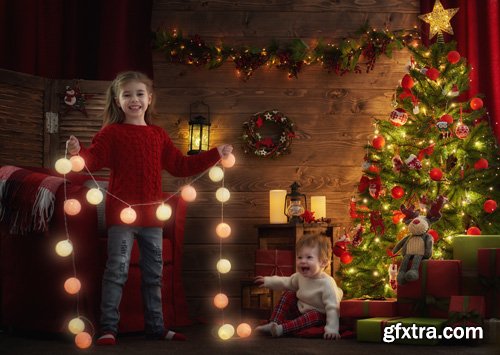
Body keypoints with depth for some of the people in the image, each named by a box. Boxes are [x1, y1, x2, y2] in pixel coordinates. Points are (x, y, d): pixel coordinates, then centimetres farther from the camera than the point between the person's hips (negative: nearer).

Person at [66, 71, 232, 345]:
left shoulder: (159, 135, 14)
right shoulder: (112, 132, -1)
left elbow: (181, 166, 17)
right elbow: (94, 160, -13)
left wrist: (215, 155, 15)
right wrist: (78, 152, -34)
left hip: (152, 215, 5)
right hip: (121, 213, -5)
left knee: (154, 273, 12)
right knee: (117, 270, -6)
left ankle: (155, 327, 22)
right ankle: (108, 328, -1)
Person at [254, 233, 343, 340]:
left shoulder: (327, 283, -29)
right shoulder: (301, 276, -8)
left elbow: (332, 307, -32)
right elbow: (288, 282, 14)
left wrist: (332, 329, -40)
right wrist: (268, 281, 11)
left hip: (318, 314, -7)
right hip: (300, 309, 7)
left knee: (314, 316, -36)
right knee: (288, 295, -6)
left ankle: (282, 328, -44)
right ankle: (273, 324, -16)